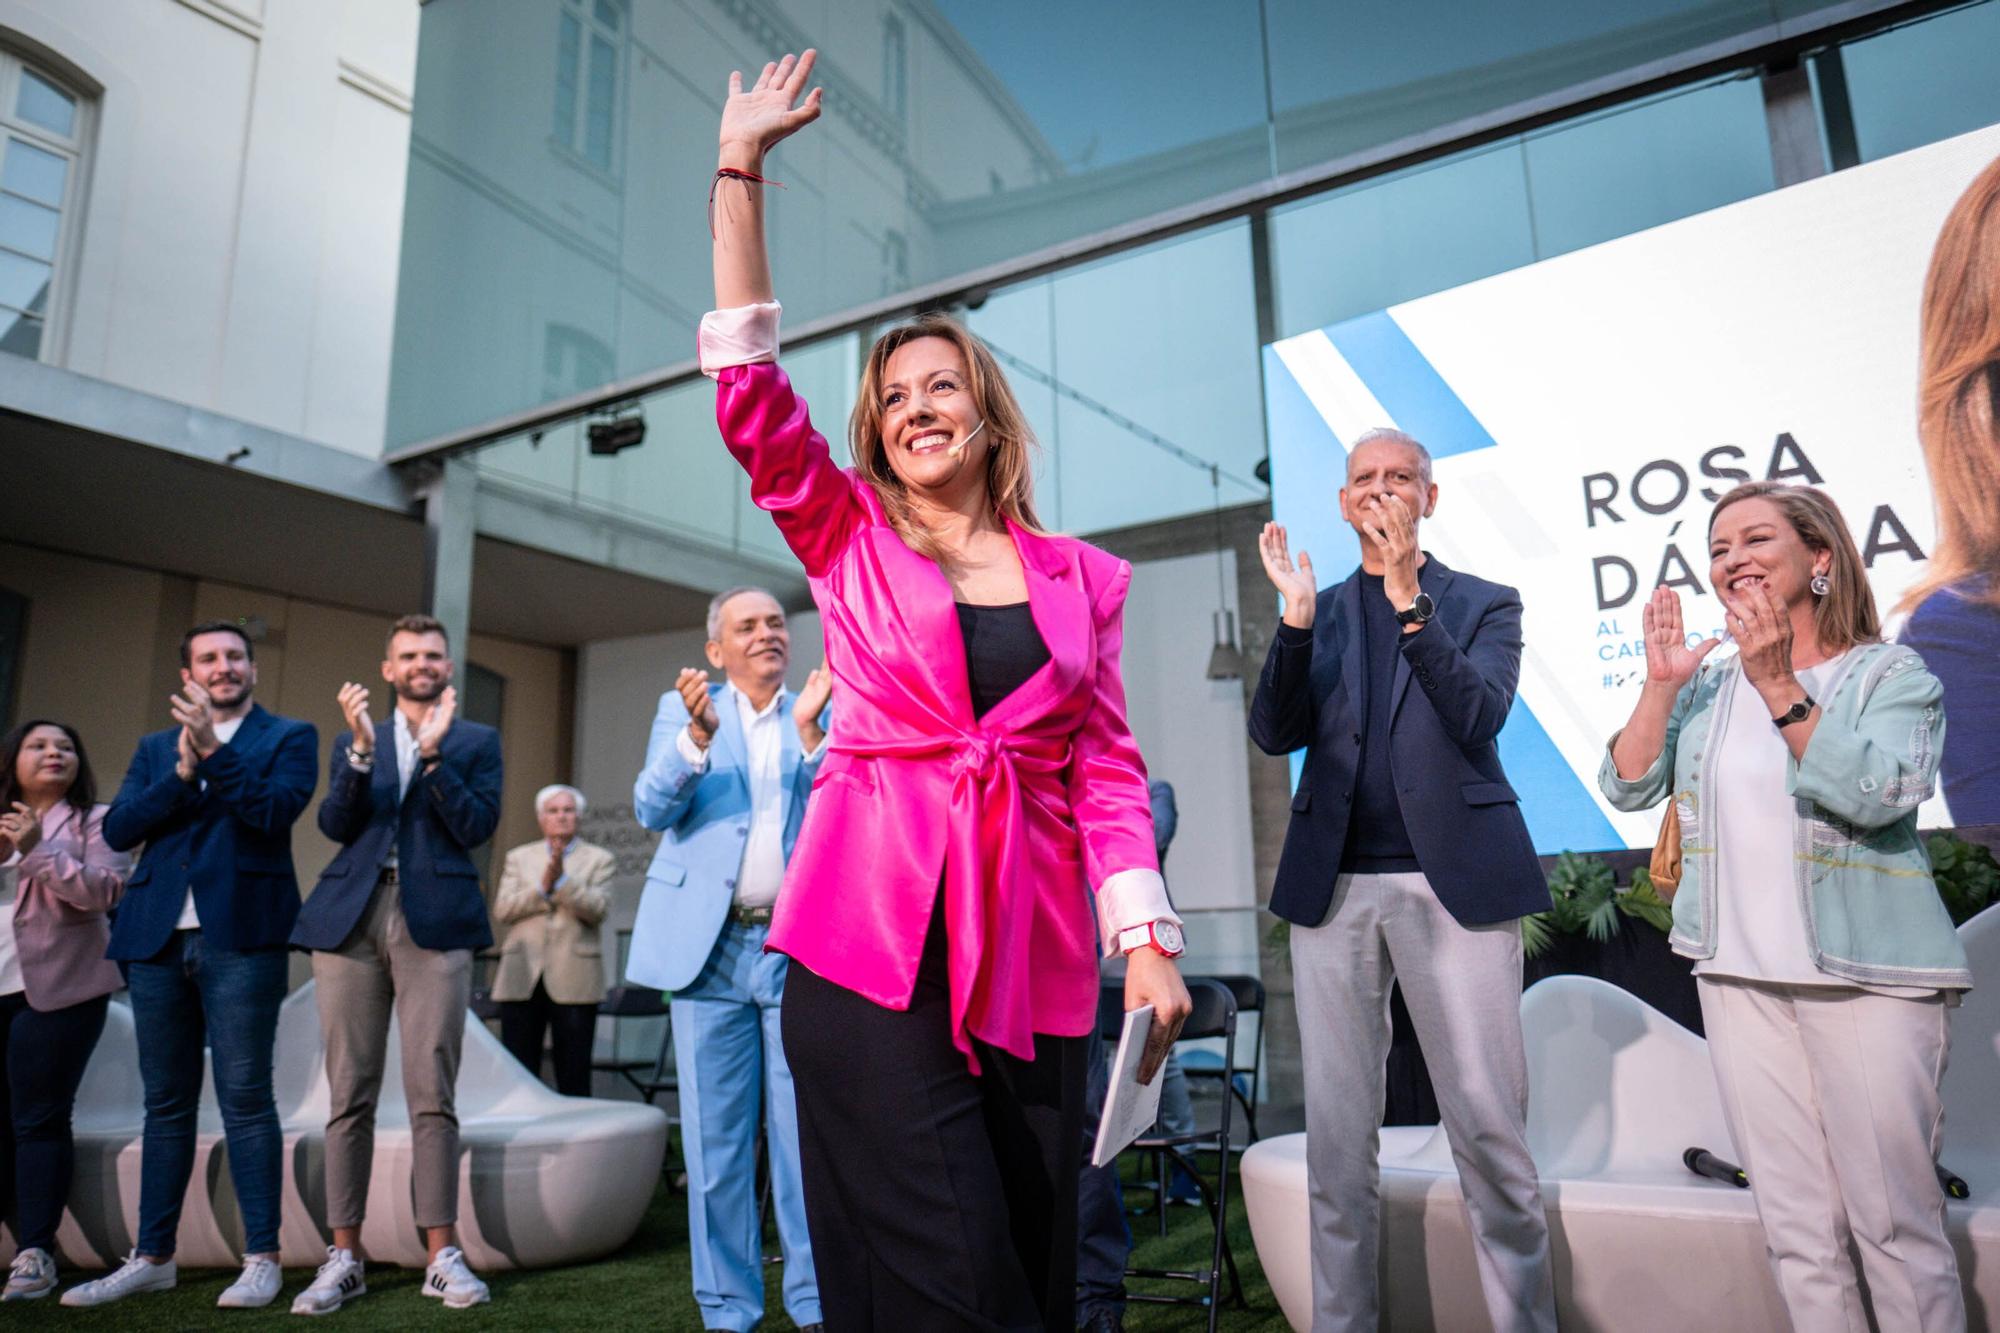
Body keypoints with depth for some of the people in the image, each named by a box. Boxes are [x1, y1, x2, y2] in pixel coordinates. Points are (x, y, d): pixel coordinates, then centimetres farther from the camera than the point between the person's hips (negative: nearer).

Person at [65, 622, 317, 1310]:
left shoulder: (289, 736, 6)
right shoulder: (156, 747, 19)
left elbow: (277, 811, -9)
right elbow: (117, 829, 6)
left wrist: (213, 750, -15)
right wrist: (182, 771, -7)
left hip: (240, 935, -4)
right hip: (158, 937, 5)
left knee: (245, 1097, -5)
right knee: (166, 1102, 12)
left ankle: (261, 1258, 1)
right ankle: (152, 1257, 21)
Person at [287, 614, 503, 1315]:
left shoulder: (477, 741, 11)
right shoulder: (353, 740, 18)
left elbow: (476, 826, -2)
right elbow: (335, 824, 4)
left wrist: (434, 751, -11)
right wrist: (363, 749, -9)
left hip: (434, 922, -2)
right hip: (350, 918, 3)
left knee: (432, 1093, -4)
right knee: (349, 1094, 4)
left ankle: (442, 1256, 2)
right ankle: (344, 1256, 12)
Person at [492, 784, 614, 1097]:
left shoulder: (599, 859, 8)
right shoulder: (518, 858, 16)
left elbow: (597, 909, -6)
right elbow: (502, 909, 2)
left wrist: (562, 880, -18)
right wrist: (542, 887, -12)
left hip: (574, 980, -2)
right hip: (522, 977, 2)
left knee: (574, 1077, 1)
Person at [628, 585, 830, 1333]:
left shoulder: (824, 719, 10)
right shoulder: (683, 709, 10)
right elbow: (651, 809, -2)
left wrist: (809, 728, -14)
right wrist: (699, 733, -18)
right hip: (709, 947, 0)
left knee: (808, 1137, 2)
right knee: (715, 1140, 7)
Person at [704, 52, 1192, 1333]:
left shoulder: (1084, 578, 11)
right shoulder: (851, 540, 10)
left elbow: (1108, 768, 8)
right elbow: (750, 391, -1)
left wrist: (1149, 940, -1)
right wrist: (741, 169, -3)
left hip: (1033, 942, 2)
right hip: (875, 932, -2)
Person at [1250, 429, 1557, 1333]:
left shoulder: (1484, 604, 8)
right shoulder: (1320, 612, 13)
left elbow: (1480, 717, -9)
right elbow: (1274, 733, 1)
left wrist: (1409, 599, -18)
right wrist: (1296, 618, -12)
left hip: (1455, 883, -2)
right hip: (1334, 886, 2)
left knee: (1491, 1129, 1)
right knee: (1337, 1133, 8)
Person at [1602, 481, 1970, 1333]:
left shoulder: (1892, 675, -2)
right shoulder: (1708, 683, 10)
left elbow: (1877, 793, -19)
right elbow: (1626, 788, 1)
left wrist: (1782, 689, -25)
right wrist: (1660, 687, -11)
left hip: (1867, 975, -3)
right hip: (1738, 975, 4)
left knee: (1896, 1221, 3)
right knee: (1796, 1227, 10)